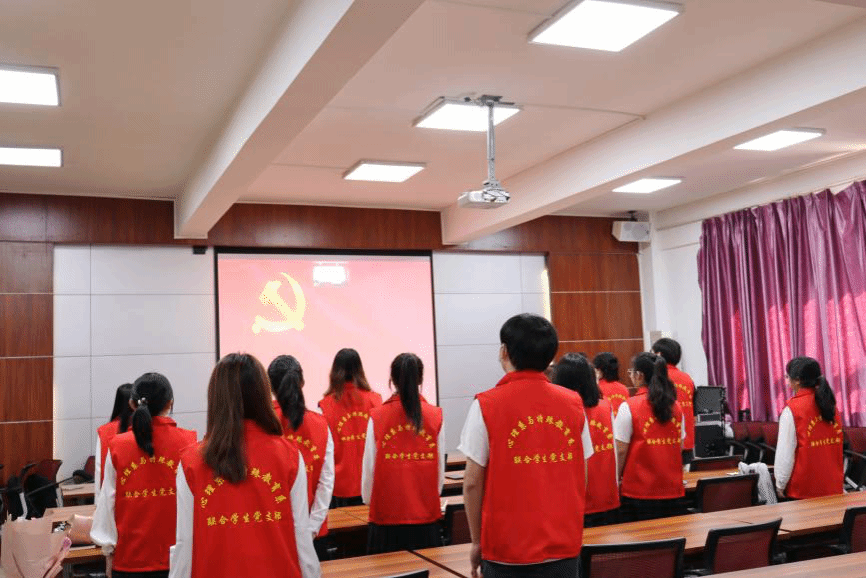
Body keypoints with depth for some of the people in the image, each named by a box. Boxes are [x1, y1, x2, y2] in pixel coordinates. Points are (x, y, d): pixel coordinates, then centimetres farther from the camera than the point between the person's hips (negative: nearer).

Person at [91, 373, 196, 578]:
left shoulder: (117, 447, -3)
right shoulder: (188, 442, -9)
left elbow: (108, 502, 3)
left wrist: (109, 552, 14)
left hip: (130, 557, 2)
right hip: (178, 559, -1)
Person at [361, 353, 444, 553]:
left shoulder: (377, 418, -7)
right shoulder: (435, 416, -4)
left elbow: (368, 469, -2)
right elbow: (440, 471, 0)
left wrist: (369, 500, 16)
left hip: (387, 517, -1)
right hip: (426, 516, 1)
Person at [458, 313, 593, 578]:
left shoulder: (486, 406, -10)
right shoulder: (573, 403, 0)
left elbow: (473, 483, -8)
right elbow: (582, 478, 5)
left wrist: (476, 541, 3)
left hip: (507, 549, -3)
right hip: (565, 546, 3)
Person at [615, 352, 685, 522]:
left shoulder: (629, 407, -11)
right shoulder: (675, 406, 5)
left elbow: (621, 450, -11)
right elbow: (680, 446, 12)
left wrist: (617, 479, 1)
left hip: (639, 491, -5)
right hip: (672, 489, 5)